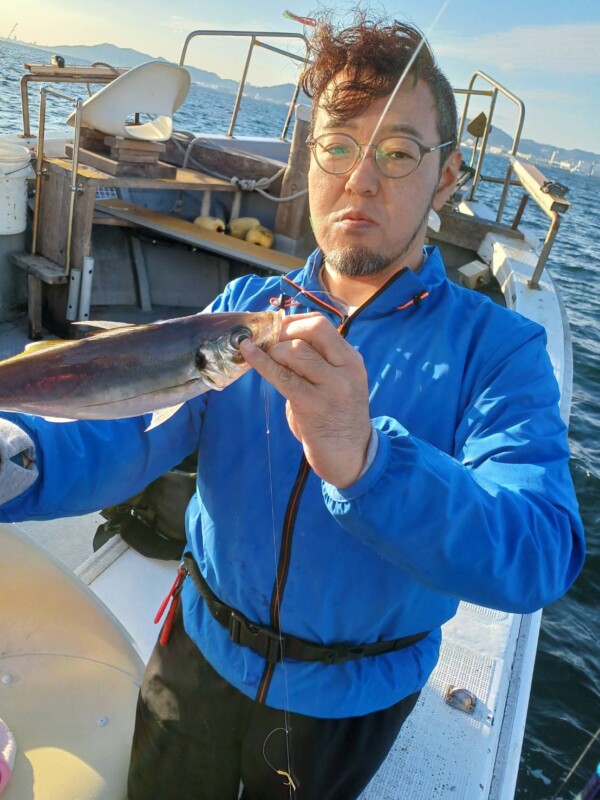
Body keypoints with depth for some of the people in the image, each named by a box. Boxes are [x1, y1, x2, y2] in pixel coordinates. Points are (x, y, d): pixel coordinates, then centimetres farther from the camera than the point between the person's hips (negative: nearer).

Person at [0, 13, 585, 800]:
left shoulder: (498, 348, -18)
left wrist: (362, 459, -50)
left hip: (351, 697, -1)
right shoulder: (243, 306, -8)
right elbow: (129, 435, -19)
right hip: (202, 652, 3)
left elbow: (540, 557, -32)